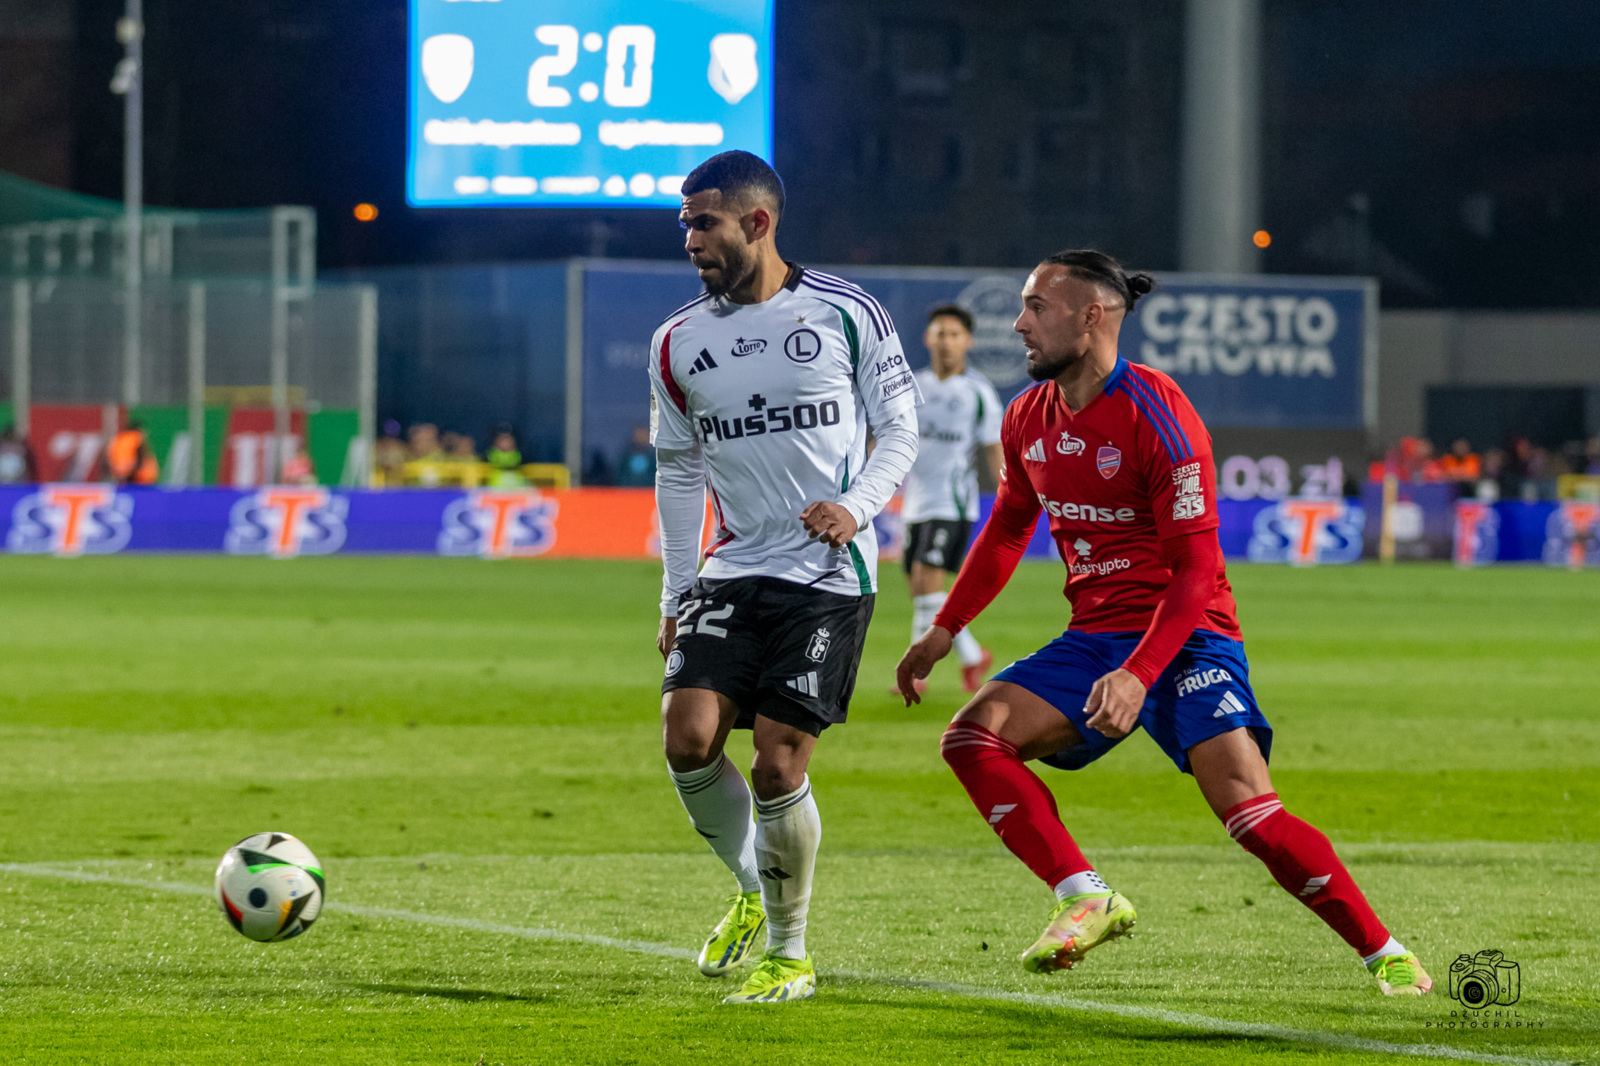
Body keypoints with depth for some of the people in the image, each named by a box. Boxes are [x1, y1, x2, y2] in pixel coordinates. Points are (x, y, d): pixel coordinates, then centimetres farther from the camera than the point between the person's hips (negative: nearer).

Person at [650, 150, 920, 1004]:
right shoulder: (678, 342, 8)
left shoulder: (846, 314, -3)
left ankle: (790, 953, 9)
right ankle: (751, 894, 13)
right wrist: (675, 596, 13)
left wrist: (856, 505, -15)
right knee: (688, 736, -14)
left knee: (777, 764, -10)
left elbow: (899, 428, 4)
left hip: (830, 574, -4)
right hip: (733, 572, 4)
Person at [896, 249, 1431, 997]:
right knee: (972, 737, -12)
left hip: (1184, 636, -7)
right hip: (1095, 638, 7)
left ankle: (1385, 955, -12)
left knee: (1249, 812, -22)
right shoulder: (1029, 419, 5)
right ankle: (1087, 900, -13)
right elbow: (1008, 528, 24)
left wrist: (1139, 674, -30)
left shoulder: (1157, 414, -17)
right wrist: (945, 629, 22)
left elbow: (1196, 569, -19)